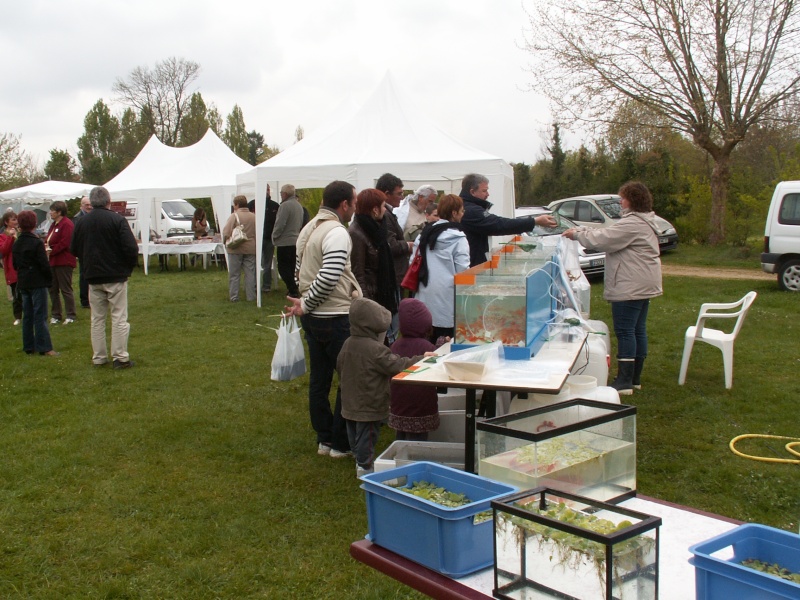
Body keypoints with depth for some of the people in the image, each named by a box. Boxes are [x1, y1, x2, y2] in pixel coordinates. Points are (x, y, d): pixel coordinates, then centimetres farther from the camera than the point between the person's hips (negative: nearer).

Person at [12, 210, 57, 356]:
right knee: (40, 316, -6)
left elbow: (15, 264, 13)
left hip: (23, 283, 7)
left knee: (27, 315, 12)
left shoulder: (16, 244, 8)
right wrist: (49, 280, -5)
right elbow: (44, 264, -15)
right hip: (38, 282, -7)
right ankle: (44, 348, -6)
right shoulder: (37, 242, -14)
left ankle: (29, 347, 16)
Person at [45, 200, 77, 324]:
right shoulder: (54, 225, 17)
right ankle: (55, 314, 20)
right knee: (53, 289, 12)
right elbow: (48, 240, 20)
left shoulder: (67, 224, -14)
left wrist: (51, 251, -16)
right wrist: (46, 246, -2)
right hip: (52, 261, 10)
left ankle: (71, 315, 3)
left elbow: (64, 243, -21)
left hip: (64, 262, -10)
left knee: (65, 289, -4)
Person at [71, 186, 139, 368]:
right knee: (119, 318, 2)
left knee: (97, 319, 12)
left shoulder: (82, 222, 2)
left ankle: (99, 357, 16)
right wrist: (129, 266, 0)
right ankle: (120, 358, 1)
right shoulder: (117, 220, -11)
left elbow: (74, 250, 10)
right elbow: (131, 248, -17)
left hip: (93, 278, 4)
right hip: (116, 277, -4)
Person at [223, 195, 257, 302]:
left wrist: (226, 241, 3)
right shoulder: (253, 217, 3)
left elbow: (226, 232, -14)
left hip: (235, 249, -3)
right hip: (250, 249, 3)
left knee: (234, 274, 5)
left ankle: (233, 297, 8)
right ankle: (250, 296, 10)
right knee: (250, 274, 8)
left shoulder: (234, 216, -10)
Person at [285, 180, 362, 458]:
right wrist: (305, 305, -14)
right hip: (336, 318, -9)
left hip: (313, 318, 9)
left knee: (319, 379, 14)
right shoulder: (337, 233, -17)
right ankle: (341, 443, 9)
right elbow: (328, 278, -26)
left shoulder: (309, 228, 11)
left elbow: (301, 270, 17)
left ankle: (324, 439, 23)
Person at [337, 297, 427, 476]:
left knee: (355, 434, 21)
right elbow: (397, 365, -24)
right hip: (369, 406, -8)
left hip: (350, 404, 9)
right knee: (367, 436, 6)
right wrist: (421, 358, -17)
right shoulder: (375, 349, -25)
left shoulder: (348, 344, 2)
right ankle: (365, 467, 16)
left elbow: (339, 366, 14)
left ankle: (360, 459, 38)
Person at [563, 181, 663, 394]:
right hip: (642, 286, 11)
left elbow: (603, 239, -20)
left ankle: (624, 382, -4)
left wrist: (577, 234, -7)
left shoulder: (632, 224, -18)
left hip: (630, 287, -11)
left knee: (625, 331, -7)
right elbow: (609, 234, 19)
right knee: (638, 330, 14)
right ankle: (635, 378, 22)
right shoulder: (644, 221, 18)